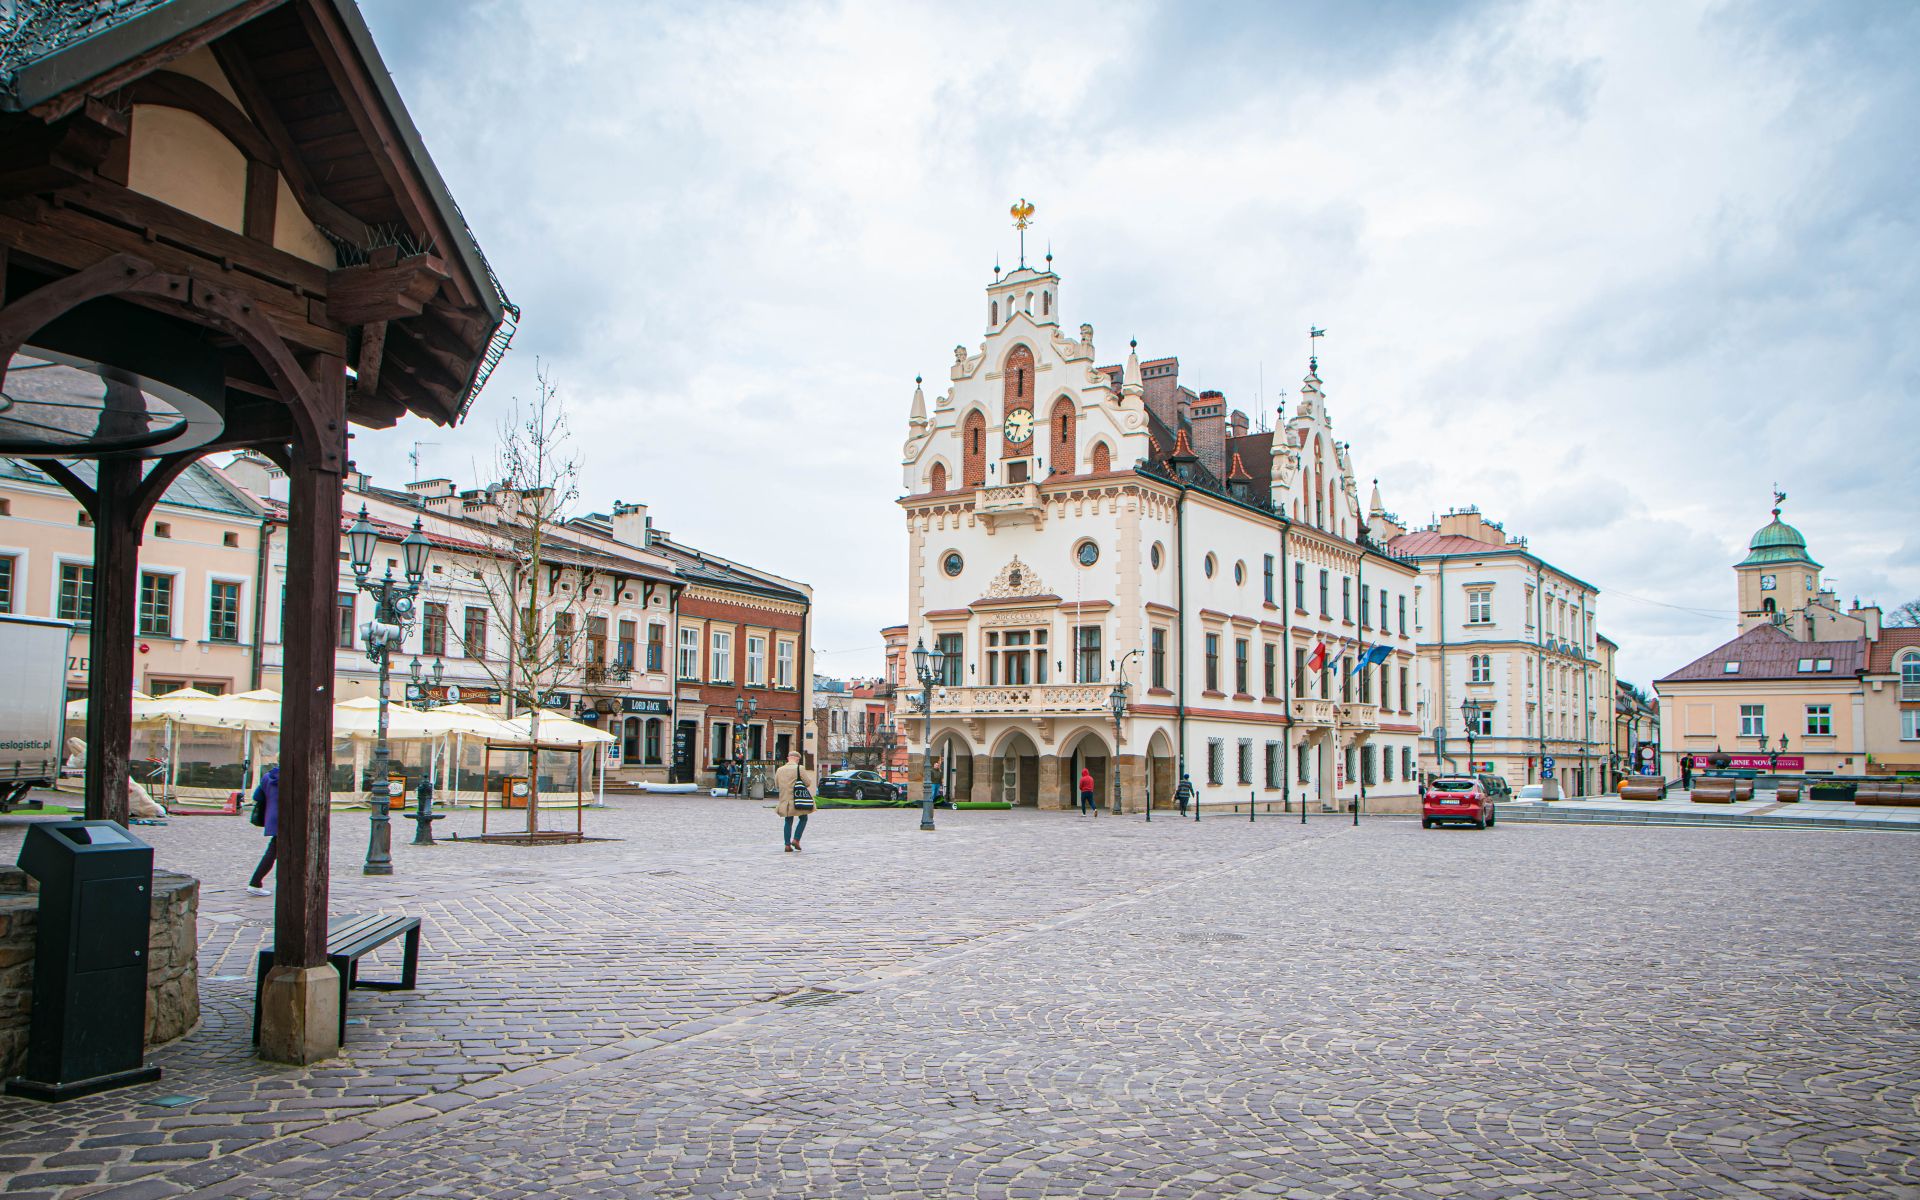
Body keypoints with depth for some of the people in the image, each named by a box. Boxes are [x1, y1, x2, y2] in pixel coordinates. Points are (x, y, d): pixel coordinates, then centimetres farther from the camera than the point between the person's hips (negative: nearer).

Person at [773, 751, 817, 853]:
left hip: (784, 800, 4)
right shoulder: (800, 769, -10)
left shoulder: (779, 770, 5)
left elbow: (776, 785, 12)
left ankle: (787, 844, 6)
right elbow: (808, 783, -7)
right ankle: (796, 839, 0)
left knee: (788, 821, 13)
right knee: (803, 819, 13)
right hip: (797, 800, -4)